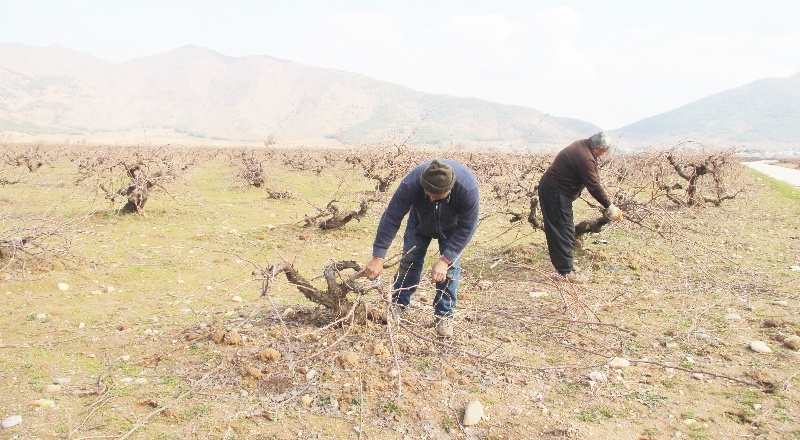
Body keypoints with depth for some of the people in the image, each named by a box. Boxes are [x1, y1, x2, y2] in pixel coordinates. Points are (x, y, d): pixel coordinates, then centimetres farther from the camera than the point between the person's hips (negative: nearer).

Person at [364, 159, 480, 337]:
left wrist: (445, 260, -36)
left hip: (452, 227, -1)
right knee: (409, 260, 1)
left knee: (451, 267, -9)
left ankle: (444, 315, 5)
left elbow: (466, 228, -31)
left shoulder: (468, 188, -43)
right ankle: (399, 304, 20)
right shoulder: (411, 183, -41)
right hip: (420, 221, 1)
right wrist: (378, 257, -36)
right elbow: (391, 218, -35)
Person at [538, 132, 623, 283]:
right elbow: (594, 187, -21)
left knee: (557, 230, 17)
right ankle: (566, 271, -1)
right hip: (556, 193, -11)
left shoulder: (581, 146, 7)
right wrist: (610, 207, -12)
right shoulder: (585, 158, -25)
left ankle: (561, 262, 27)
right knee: (564, 231, -6)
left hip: (549, 187, 11)